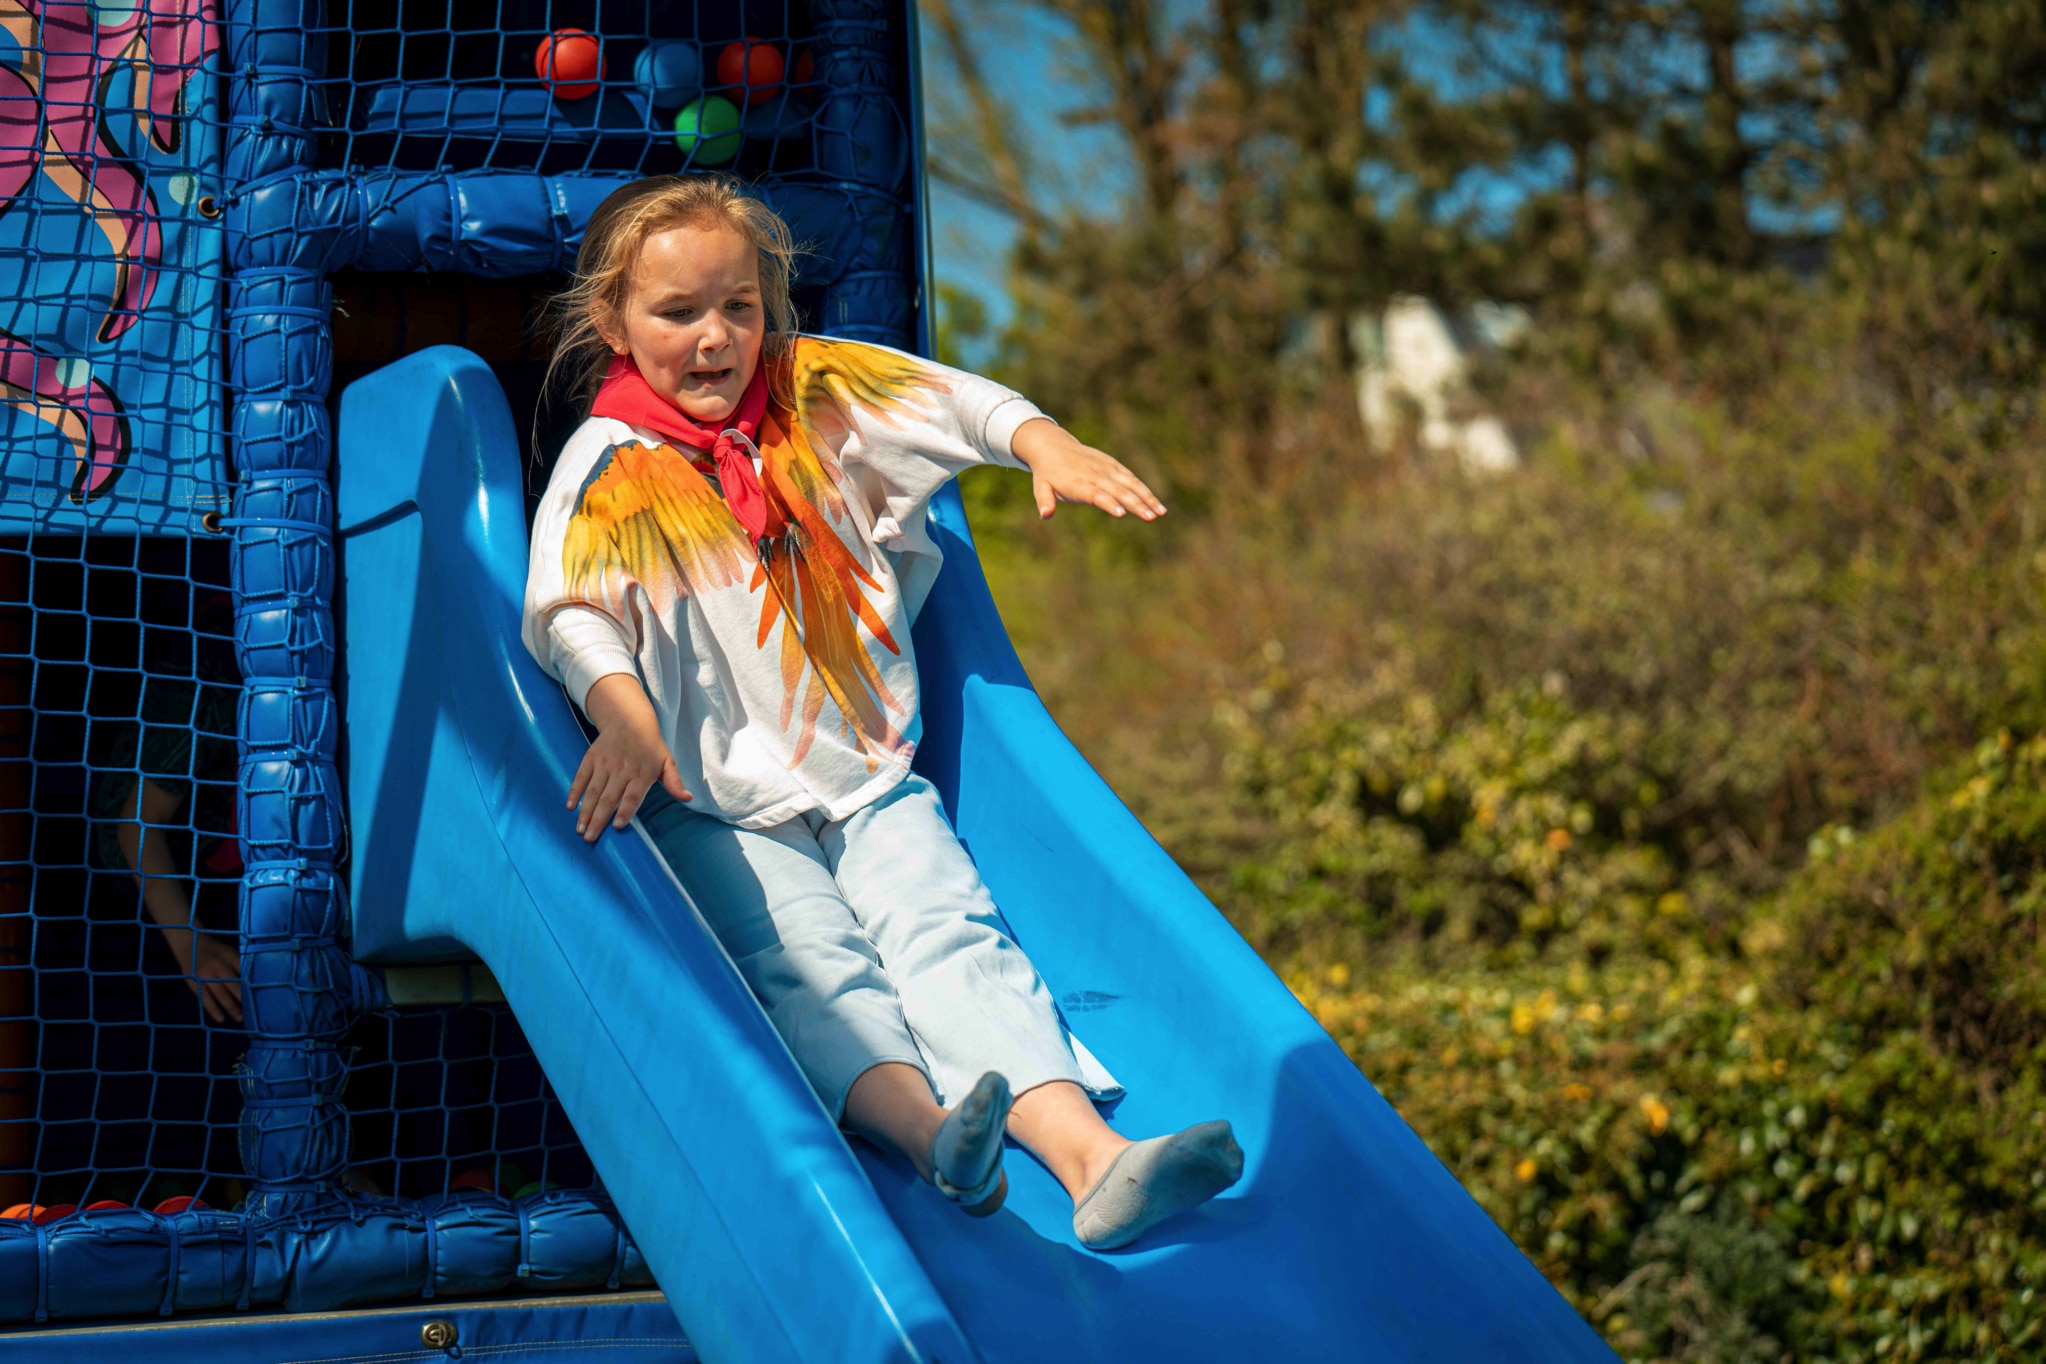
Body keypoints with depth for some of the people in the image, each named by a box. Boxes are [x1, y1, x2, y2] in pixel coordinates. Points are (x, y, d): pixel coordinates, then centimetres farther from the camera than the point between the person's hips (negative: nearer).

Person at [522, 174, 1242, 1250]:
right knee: (812, 962, -27)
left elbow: (948, 400, 2)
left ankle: (1090, 1157, -40)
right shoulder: (609, 468, -1)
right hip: (719, 807, -2)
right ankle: (925, 1130, -53)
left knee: (952, 934, -20)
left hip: (869, 778, 2)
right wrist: (623, 711, -37)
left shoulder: (814, 399, 10)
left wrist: (1046, 445, -21)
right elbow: (569, 606, -16)